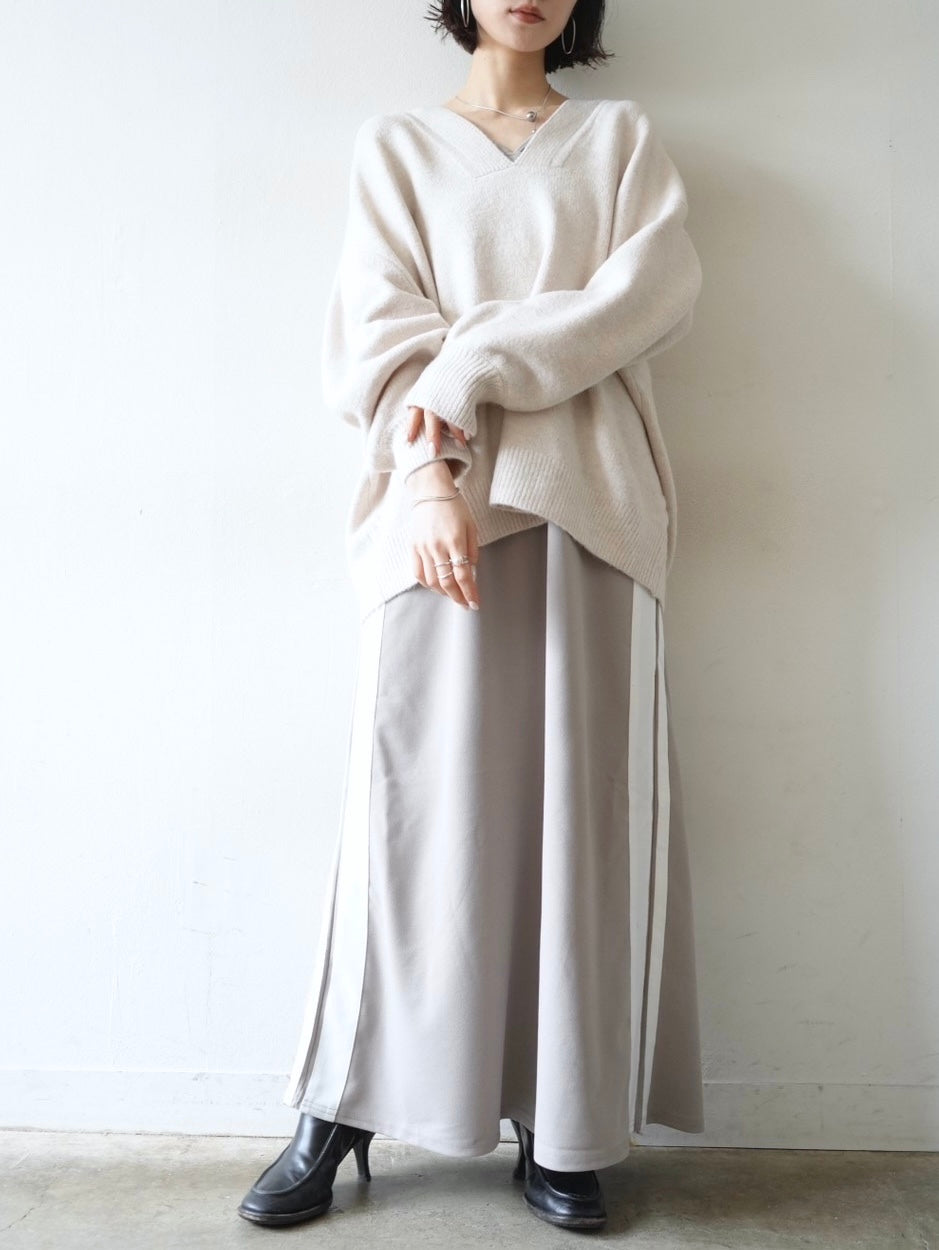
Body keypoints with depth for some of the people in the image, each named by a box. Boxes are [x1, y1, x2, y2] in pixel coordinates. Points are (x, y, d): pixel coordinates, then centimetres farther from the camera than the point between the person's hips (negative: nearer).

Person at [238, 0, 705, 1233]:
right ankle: (339, 1112, 11)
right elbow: (381, 332, 3)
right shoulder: (396, 146, 17)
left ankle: (564, 1130, 10)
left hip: (587, 506, 1)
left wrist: (473, 365, -9)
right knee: (414, 800, -2)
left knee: (580, 802, -1)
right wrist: (431, 474, -14)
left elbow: (656, 291, 0)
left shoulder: (623, 138, 18)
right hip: (440, 508, 0)